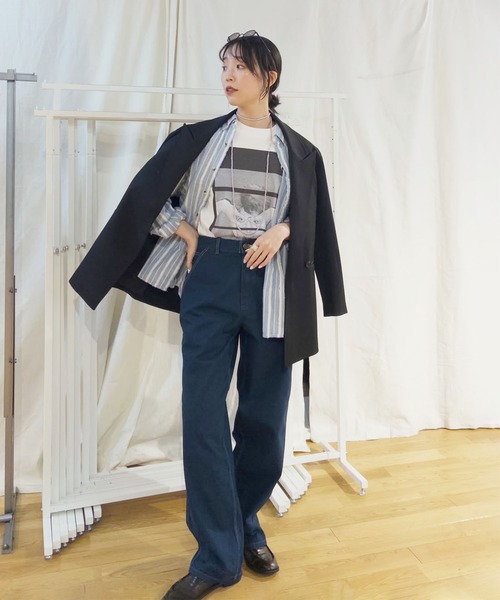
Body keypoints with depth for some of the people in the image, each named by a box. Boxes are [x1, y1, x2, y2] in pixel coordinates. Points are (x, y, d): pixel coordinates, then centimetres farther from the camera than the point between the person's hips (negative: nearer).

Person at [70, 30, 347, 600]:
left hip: (271, 285, 1)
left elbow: (314, 220, 13)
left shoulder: (299, 151, 9)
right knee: (203, 415, -2)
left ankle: (244, 524, 33)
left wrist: (280, 231, -6)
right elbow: (147, 194, 13)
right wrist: (187, 233, 0)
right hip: (210, 280, 0)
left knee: (264, 416, 6)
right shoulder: (200, 137, 8)